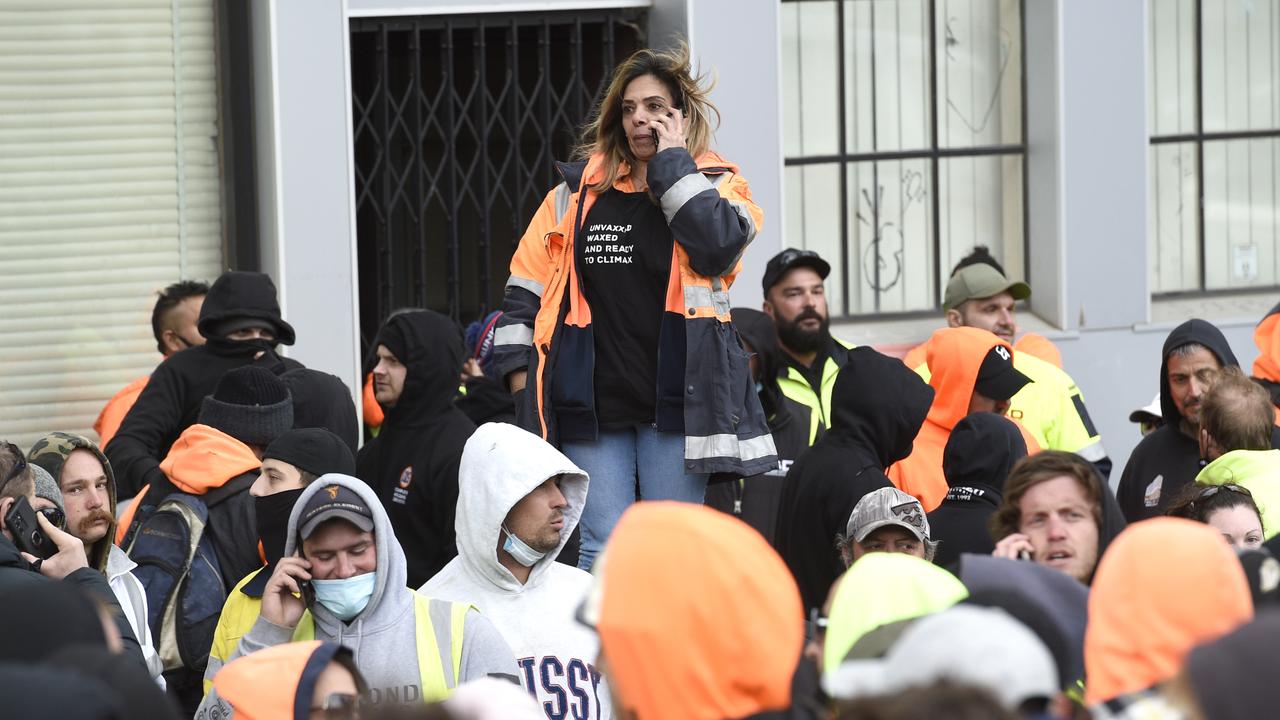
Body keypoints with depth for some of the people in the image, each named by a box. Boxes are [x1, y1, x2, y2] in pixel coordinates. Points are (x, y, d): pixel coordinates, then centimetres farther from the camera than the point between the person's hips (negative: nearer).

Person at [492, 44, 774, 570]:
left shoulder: (715, 186, 6)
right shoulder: (579, 190, 11)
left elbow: (719, 245, -17)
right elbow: (527, 285, 15)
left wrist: (672, 161, -9)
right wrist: (519, 370, 6)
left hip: (675, 397, -2)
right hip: (592, 403, 2)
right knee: (603, 551, -2)